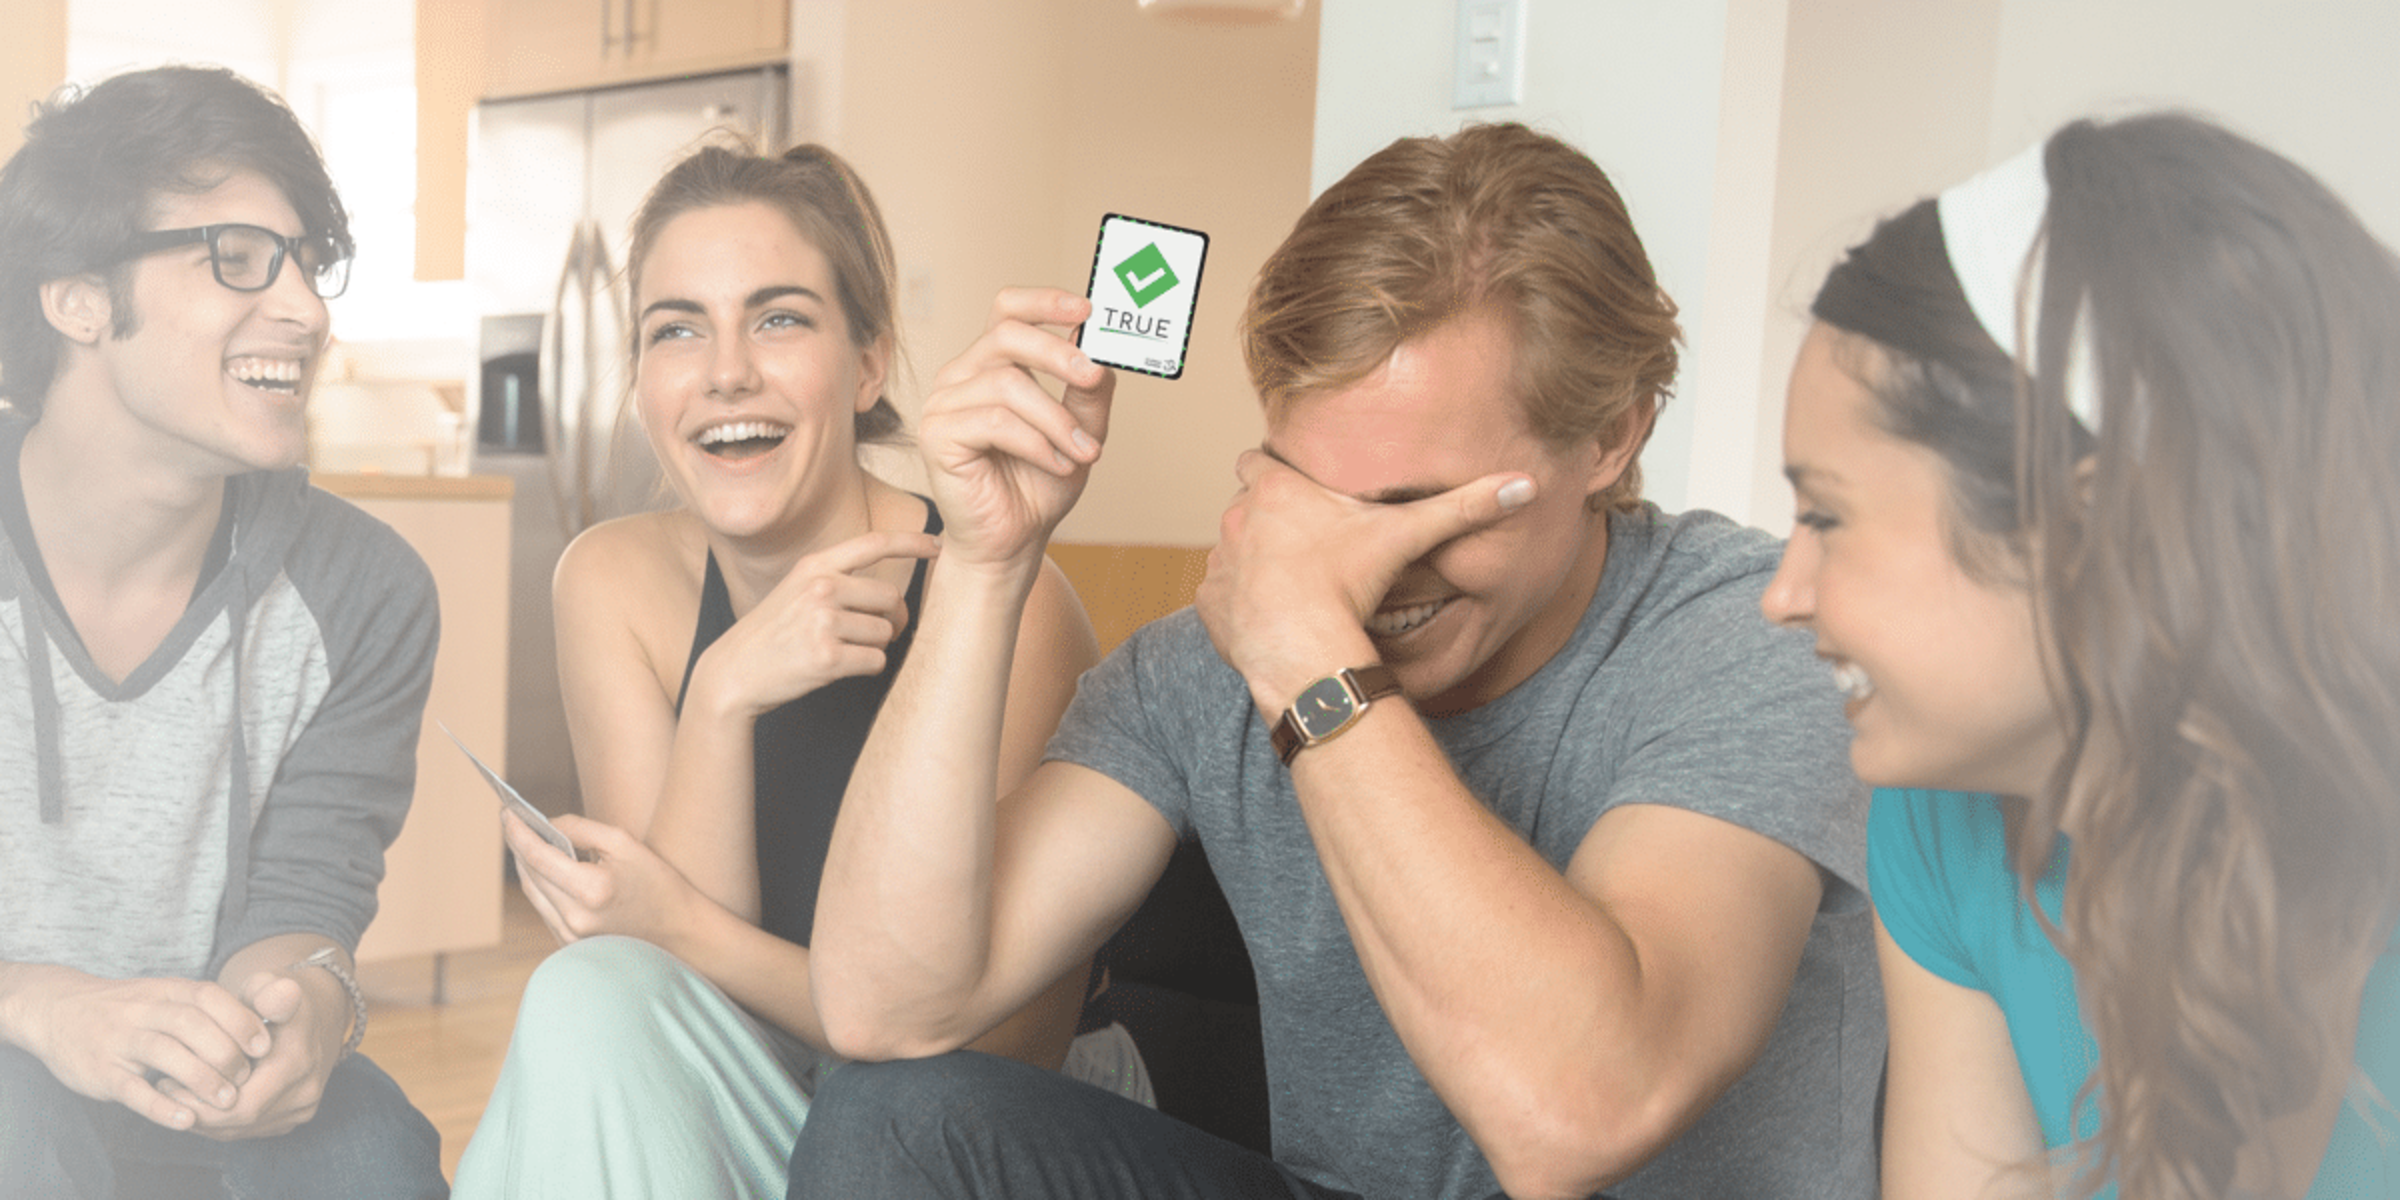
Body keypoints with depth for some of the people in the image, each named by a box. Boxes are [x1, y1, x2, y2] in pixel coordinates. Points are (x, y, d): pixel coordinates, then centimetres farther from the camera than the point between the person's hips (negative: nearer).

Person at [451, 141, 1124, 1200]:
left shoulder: (1006, 603, -20)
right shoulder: (612, 580, -5)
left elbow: (1011, 1040, -18)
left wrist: (686, 925, -26)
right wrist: (722, 699, -29)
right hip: (742, 1104, 4)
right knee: (591, 1001, -27)